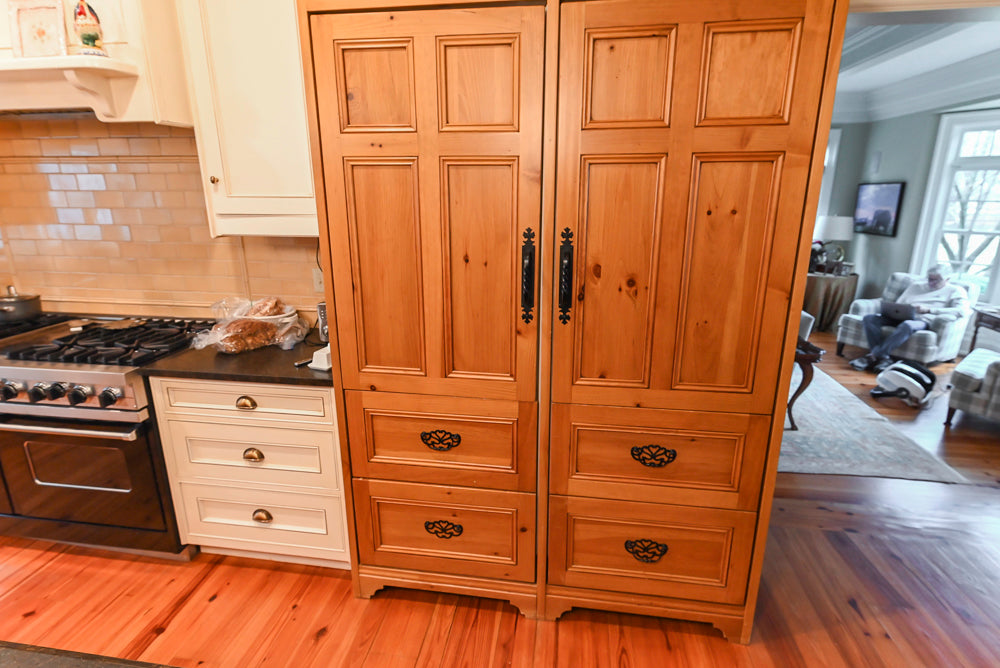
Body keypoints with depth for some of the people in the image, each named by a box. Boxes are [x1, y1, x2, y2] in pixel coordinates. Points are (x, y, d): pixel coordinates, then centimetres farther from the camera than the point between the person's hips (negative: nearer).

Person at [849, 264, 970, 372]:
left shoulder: (955, 290, 15)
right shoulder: (916, 285, 30)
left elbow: (961, 310, -5)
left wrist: (929, 310, -15)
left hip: (923, 320, -5)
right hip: (901, 316, 5)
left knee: (906, 326, -43)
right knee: (869, 318, -26)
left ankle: (872, 357, -43)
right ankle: (883, 358, -36)